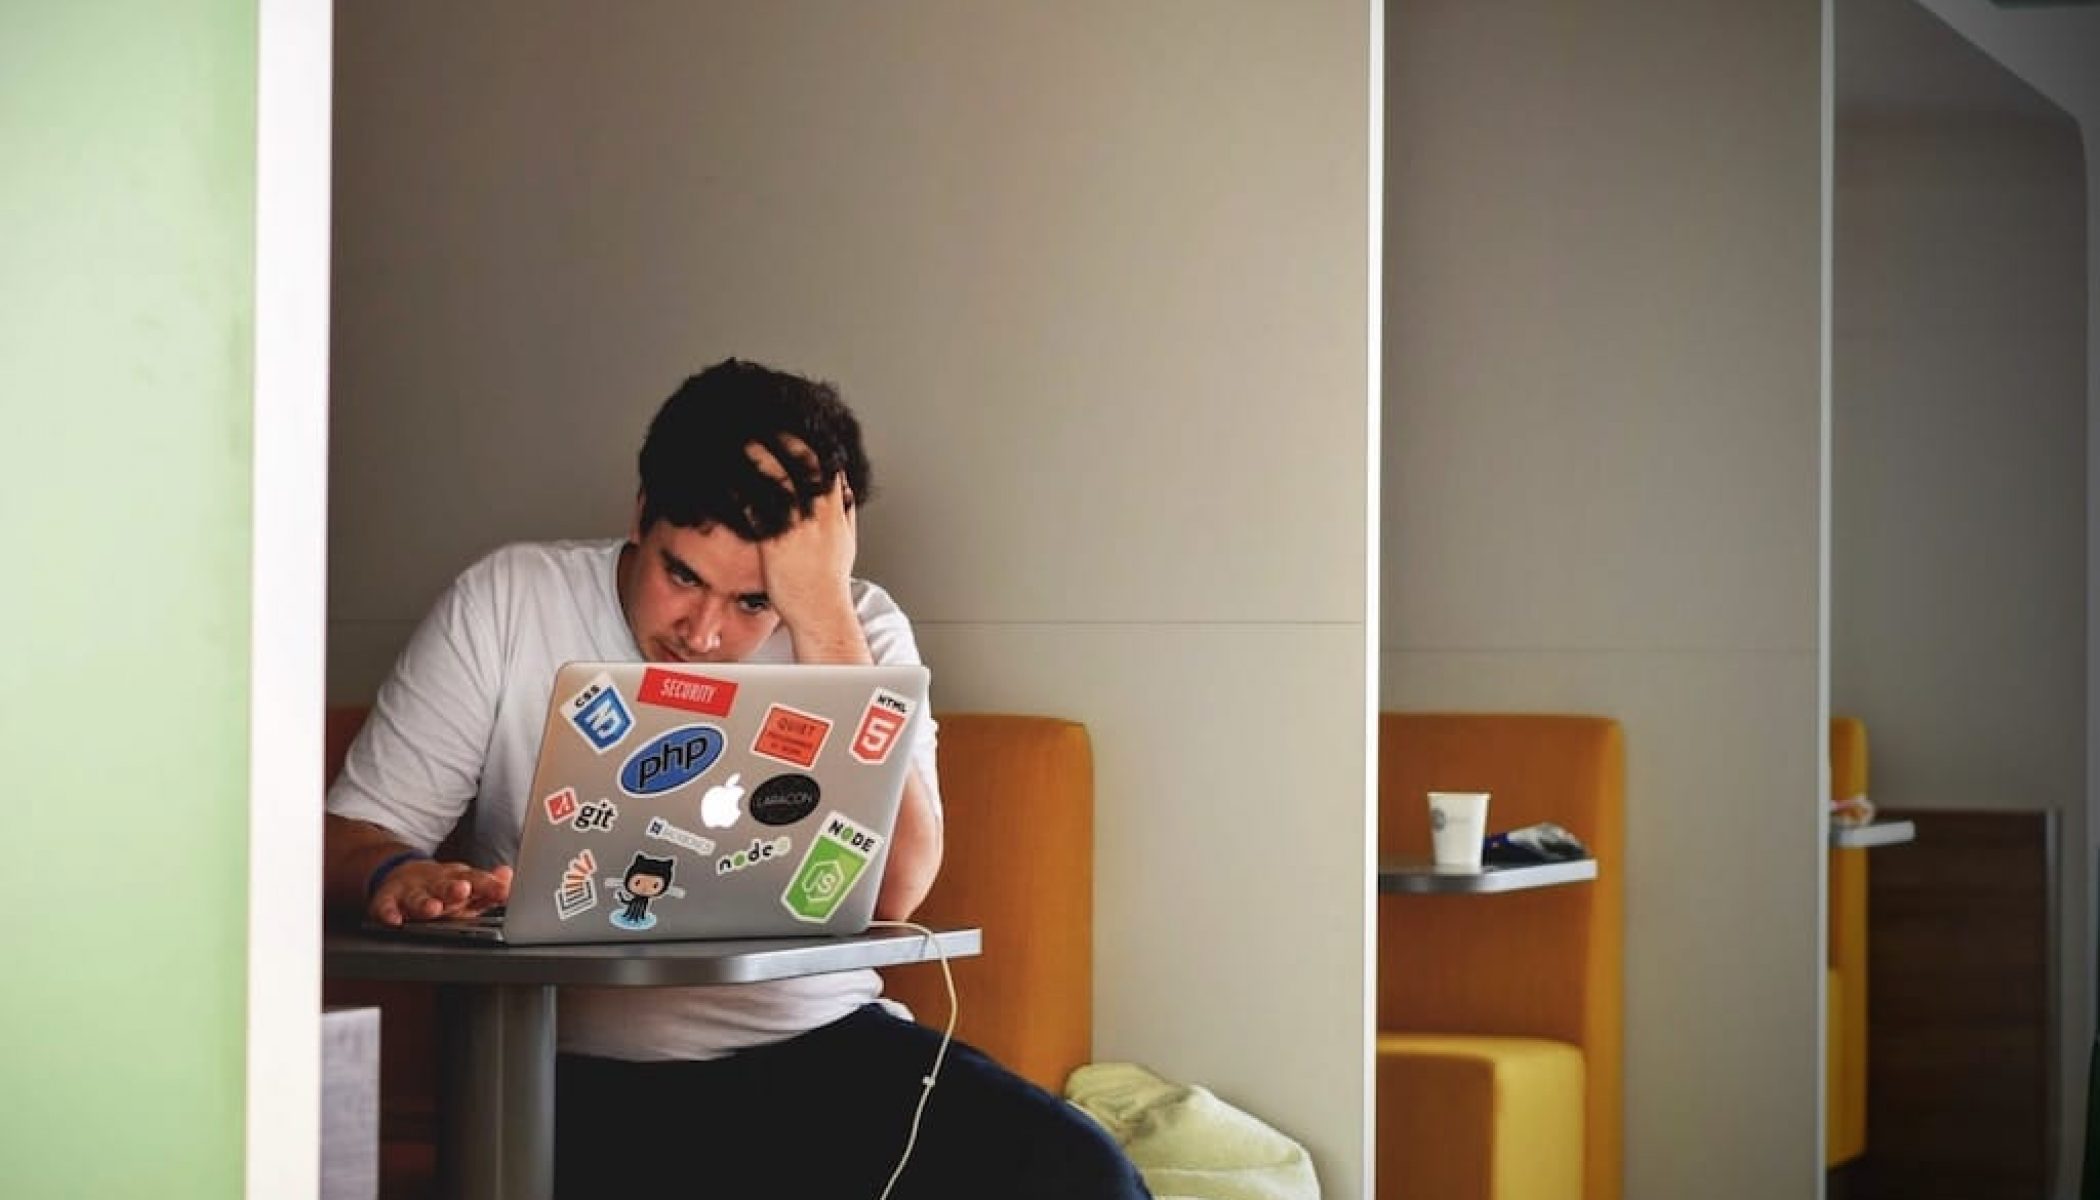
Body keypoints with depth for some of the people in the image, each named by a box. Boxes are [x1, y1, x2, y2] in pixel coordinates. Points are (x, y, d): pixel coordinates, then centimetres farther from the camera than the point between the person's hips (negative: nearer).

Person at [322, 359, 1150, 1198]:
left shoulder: (859, 632, 4)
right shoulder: (508, 603, 2)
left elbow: (889, 893, -12)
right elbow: (349, 836, 2)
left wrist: (823, 615, -15)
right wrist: (395, 875, -23)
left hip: (822, 1050, 1)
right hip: (583, 1077, -1)